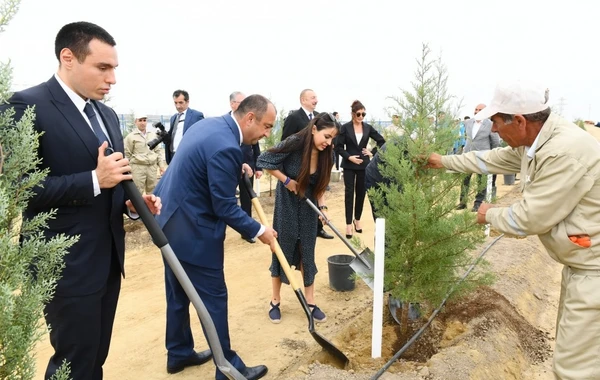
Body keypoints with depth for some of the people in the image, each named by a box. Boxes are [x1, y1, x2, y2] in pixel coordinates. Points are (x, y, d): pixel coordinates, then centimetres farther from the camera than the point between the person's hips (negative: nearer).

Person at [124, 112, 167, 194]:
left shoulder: (153, 135, 12)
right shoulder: (131, 136, -1)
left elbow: (158, 151, 16)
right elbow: (126, 154, 1)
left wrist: (162, 165, 9)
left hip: (152, 167, 4)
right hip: (138, 167, -4)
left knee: (152, 192, 10)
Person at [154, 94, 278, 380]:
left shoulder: (210, 125, 6)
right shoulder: (225, 146, -26)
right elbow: (225, 207, -22)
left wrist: (237, 169, 11)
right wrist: (259, 231, -11)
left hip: (171, 221, 10)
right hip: (193, 231, -10)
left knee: (179, 294, 21)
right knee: (214, 298, 3)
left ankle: (179, 354, 38)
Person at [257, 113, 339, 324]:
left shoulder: (325, 154, -8)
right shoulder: (294, 143, -23)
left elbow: (320, 185, 3)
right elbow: (264, 161, -18)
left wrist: (322, 206, -11)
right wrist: (286, 181, -18)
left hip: (308, 205, 4)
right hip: (287, 203, -4)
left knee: (307, 252, 8)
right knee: (282, 250, 4)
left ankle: (310, 302, 19)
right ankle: (275, 301, 20)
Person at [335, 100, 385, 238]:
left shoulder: (368, 128, 3)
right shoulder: (345, 127, -5)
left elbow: (381, 141, 11)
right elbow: (338, 146, -5)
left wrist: (372, 153, 2)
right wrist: (349, 157, -15)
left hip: (364, 164, 3)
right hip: (349, 165, -3)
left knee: (361, 193, 9)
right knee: (349, 193, -2)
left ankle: (357, 220, 25)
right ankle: (349, 224, 3)